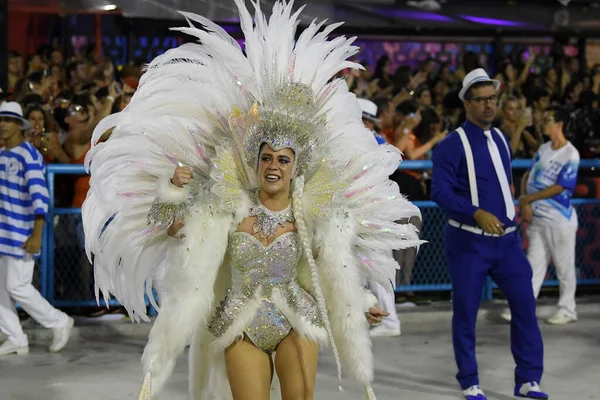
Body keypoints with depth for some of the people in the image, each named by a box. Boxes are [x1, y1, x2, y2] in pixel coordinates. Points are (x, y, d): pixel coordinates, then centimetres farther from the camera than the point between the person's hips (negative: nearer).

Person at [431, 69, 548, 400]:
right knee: (466, 312, 3)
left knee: (525, 303, -2)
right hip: (469, 241, -5)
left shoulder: (501, 139, 11)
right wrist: (477, 214, -30)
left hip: (506, 238, 6)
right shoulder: (452, 145, -11)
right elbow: (440, 191, -20)